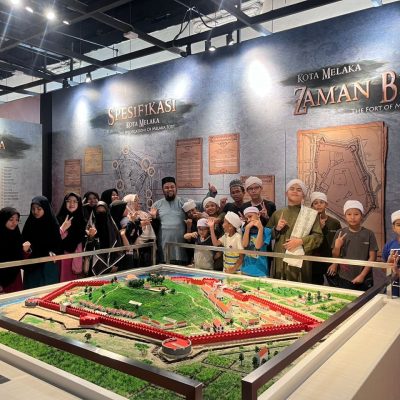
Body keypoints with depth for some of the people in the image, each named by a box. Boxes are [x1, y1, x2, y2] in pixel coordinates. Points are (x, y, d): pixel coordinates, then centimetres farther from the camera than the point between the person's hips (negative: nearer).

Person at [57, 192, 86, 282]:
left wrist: (85, 263, 6)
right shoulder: (59, 219, -3)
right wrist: (63, 228, -22)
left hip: (77, 259, 3)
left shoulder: (82, 221, 7)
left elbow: (84, 242, 9)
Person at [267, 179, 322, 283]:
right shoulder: (278, 213, 10)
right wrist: (276, 229, -4)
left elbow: (318, 236, -3)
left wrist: (300, 241, -15)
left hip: (299, 260, -3)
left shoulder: (310, 214, 1)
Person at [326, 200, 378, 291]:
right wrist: (337, 246, -16)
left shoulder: (369, 234, -5)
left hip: (364, 280, -1)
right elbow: (335, 257, 3)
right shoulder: (340, 233, -1)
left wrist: (362, 275, -9)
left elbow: (372, 257, -4)